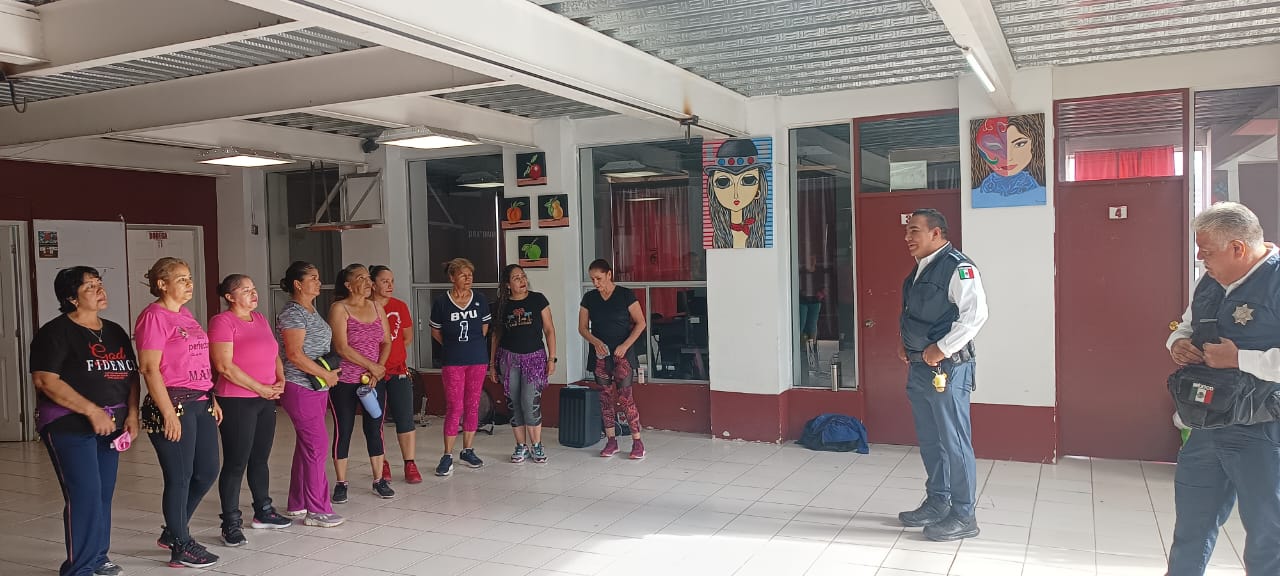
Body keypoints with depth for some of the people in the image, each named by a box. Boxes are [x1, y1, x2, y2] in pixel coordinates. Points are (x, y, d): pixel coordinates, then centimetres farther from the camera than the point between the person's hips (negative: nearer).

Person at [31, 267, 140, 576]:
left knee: (104, 493, 9)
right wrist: (92, 411, -20)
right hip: (69, 425, -6)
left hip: (110, 423, 6)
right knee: (84, 494, -9)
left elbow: (131, 376, 16)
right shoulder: (56, 332, -8)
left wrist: (132, 414, 1)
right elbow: (45, 380, -16)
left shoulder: (115, 332, 13)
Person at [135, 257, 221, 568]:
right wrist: (169, 413, -19)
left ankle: (173, 531, 32)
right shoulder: (153, 316, -11)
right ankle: (180, 548, 15)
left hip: (200, 403, 9)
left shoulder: (185, 315, 15)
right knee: (180, 478, 1)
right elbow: (149, 368, -16)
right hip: (174, 404, -9)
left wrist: (212, 399, 17)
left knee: (207, 471, 14)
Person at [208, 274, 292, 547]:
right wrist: (260, 388, -15)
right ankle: (231, 524, 7)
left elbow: (274, 353, 20)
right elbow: (224, 366, -18)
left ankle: (263, 511, 29)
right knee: (236, 463, -2)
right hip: (237, 401, -7)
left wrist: (280, 380, 2)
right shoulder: (222, 322, -11)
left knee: (260, 458, 17)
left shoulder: (259, 319, 13)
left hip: (266, 399, 7)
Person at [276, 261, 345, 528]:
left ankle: (297, 506, 23)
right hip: (300, 389, -9)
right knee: (317, 446, -7)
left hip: (316, 388, 9)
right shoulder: (292, 313, -14)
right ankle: (317, 510, 0)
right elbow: (294, 355, -20)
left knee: (306, 446, 14)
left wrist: (329, 373, 7)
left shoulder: (311, 311, 14)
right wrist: (326, 375, -15)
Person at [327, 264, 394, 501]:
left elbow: (386, 342, 7)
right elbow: (342, 348, -16)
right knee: (343, 431, 4)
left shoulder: (377, 308, 8)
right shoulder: (339, 309, -8)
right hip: (344, 382, -4)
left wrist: (378, 370, -8)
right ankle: (341, 484, 15)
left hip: (374, 380, 4)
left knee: (374, 429, 8)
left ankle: (379, 480, 19)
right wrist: (372, 366, -14)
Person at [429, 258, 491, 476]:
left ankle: (468, 450, 20)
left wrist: (472, 344, 11)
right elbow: (435, 332, 7)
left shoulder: (480, 300, 1)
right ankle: (447, 456, 2)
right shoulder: (441, 302, -6)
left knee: (473, 405, 8)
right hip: (453, 362, -3)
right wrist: (453, 345, 6)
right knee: (454, 407, -6)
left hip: (477, 359, 3)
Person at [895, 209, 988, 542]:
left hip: (946, 367, -9)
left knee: (954, 441, -2)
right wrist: (905, 343, 12)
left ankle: (963, 516, 9)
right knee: (929, 441, 17)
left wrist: (941, 349, -21)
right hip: (919, 367, 9)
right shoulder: (919, 269, 14)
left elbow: (976, 314, -23)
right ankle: (937, 504, 30)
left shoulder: (958, 267, -14)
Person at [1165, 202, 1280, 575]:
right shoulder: (1211, 283, 8)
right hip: (1208, 427, 8)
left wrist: (1238, 358, -26)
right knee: (1191, 523, 20)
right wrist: (1178, 343, 1)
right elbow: (1186, 326, 23)